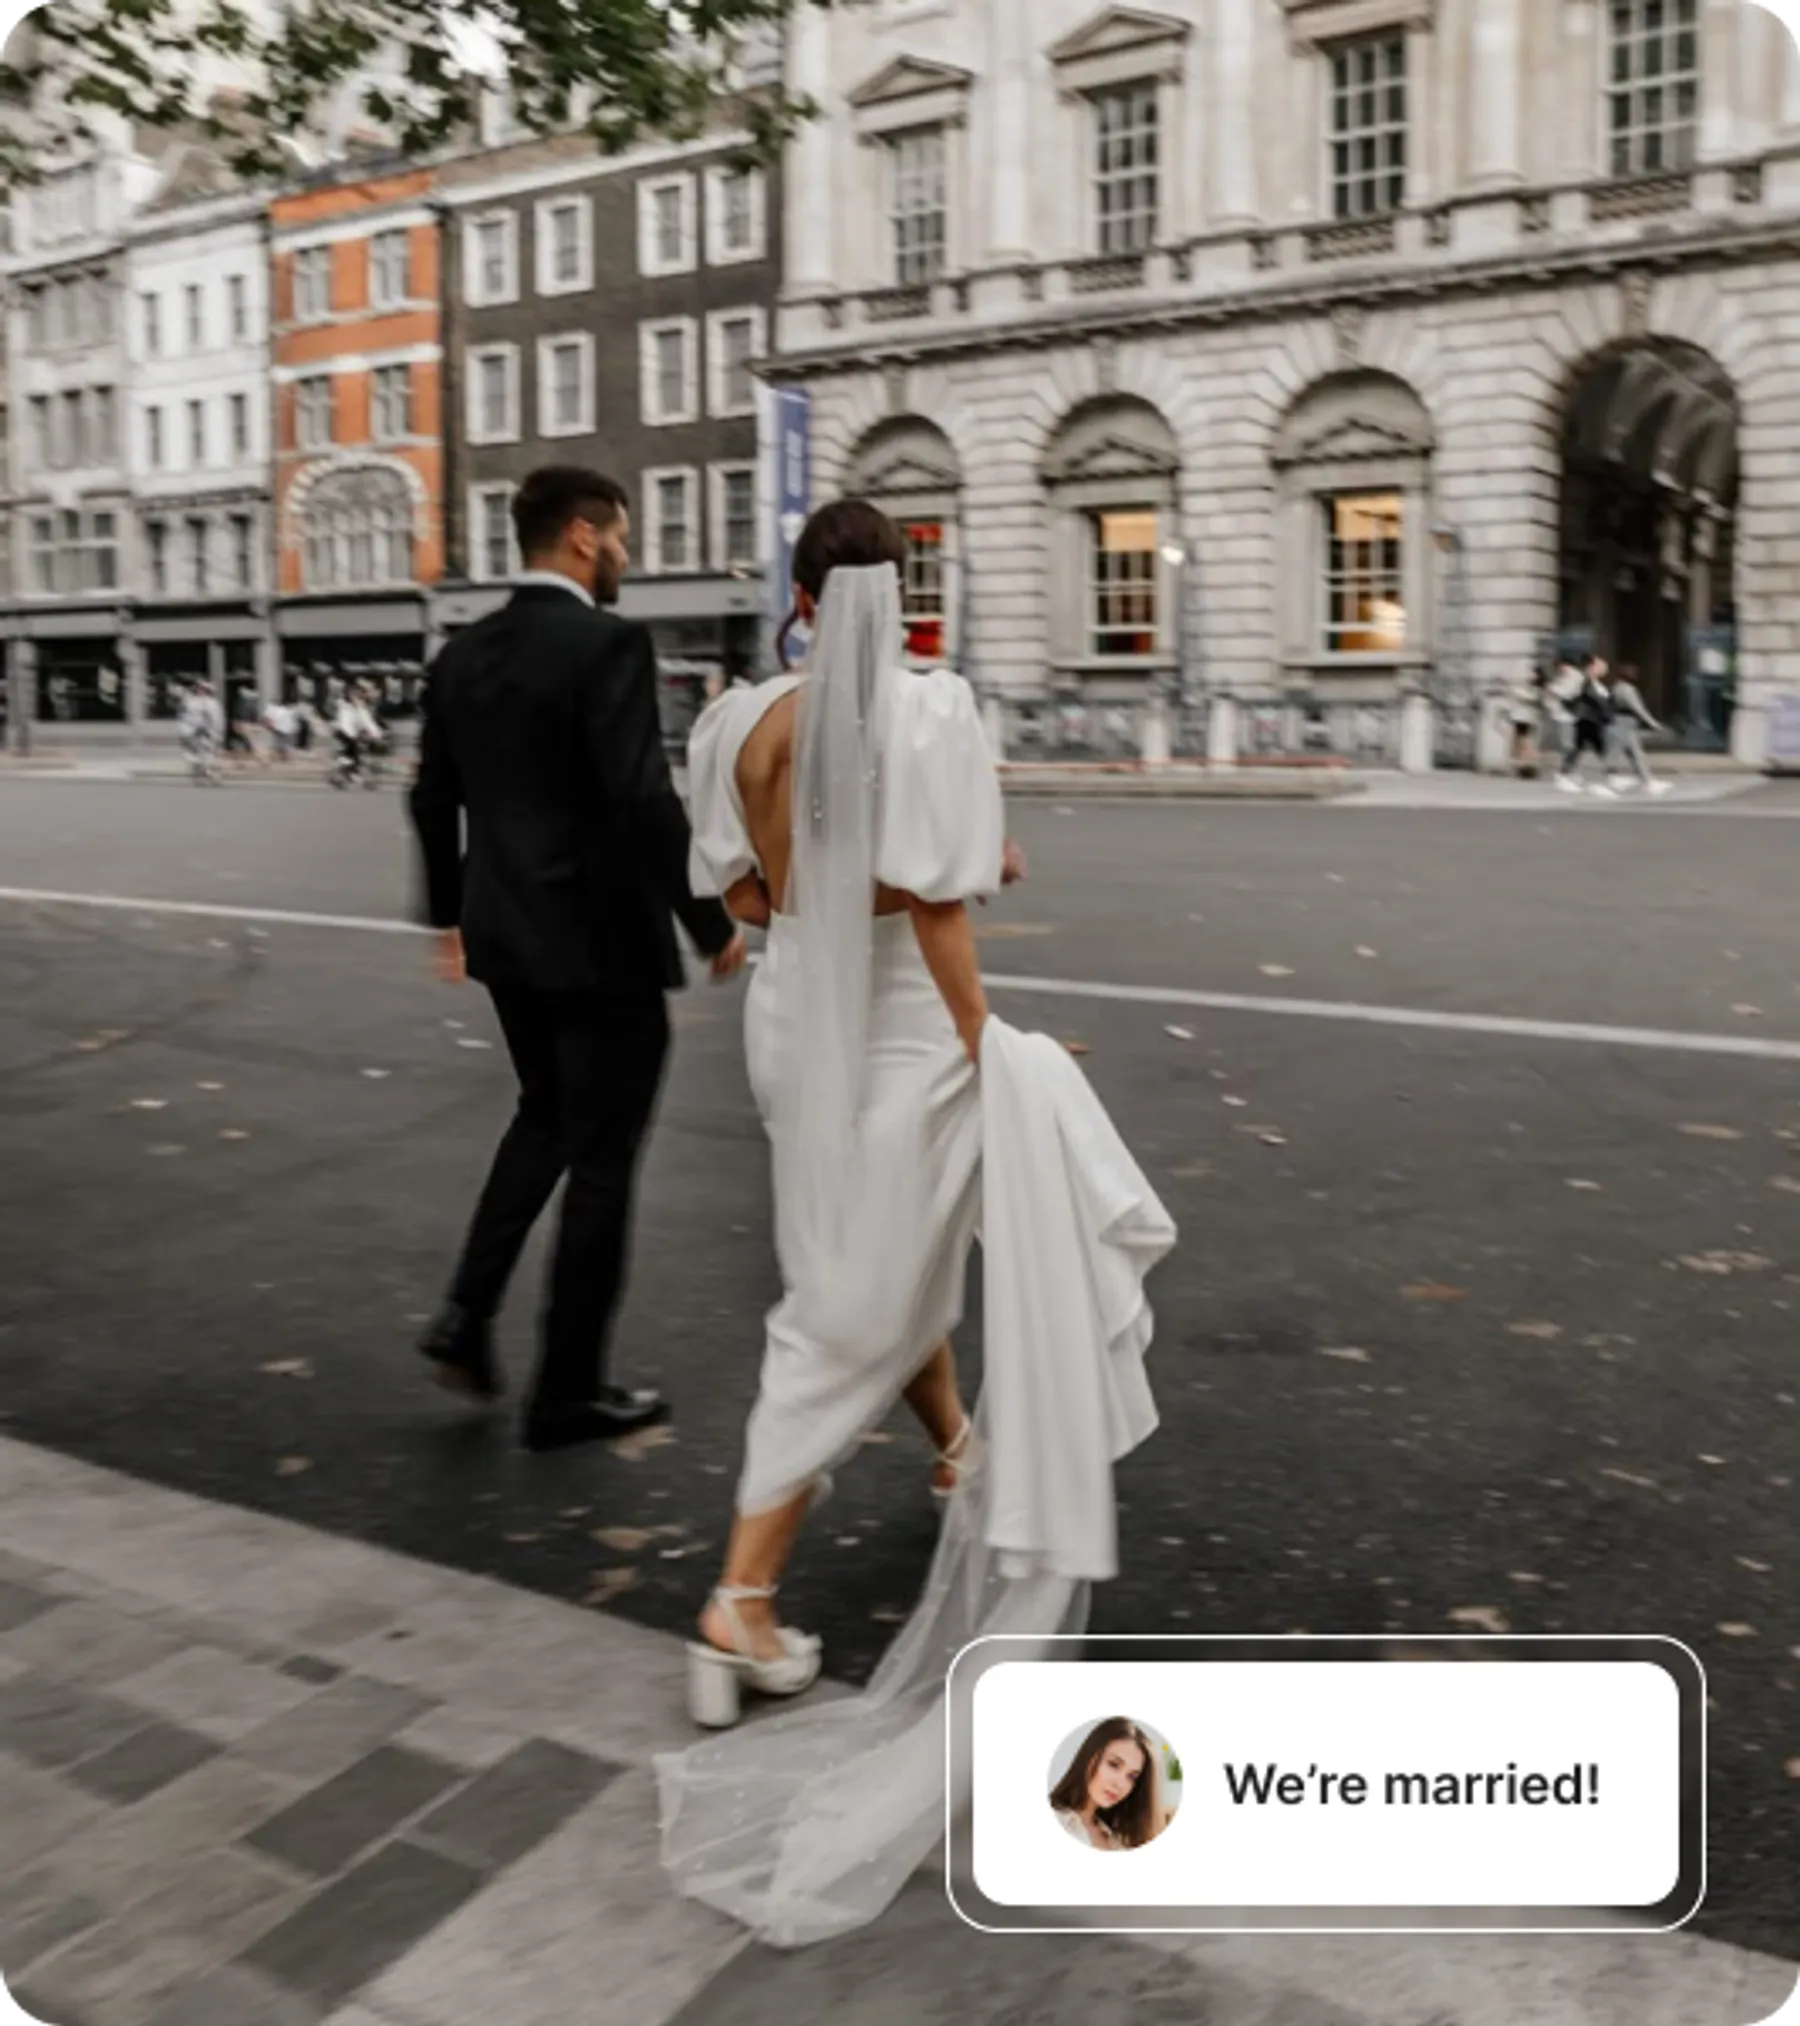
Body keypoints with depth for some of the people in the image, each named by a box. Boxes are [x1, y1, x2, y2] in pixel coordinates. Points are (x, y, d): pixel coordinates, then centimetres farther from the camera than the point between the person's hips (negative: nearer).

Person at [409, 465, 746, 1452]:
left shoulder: (461, 653, 7)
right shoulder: (609, 643, -16)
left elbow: (432, 800, 14)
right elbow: (646, 801, -23)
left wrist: (451, 913, 26)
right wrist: (712, 921, -13)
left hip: (505, 935, 7)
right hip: (601, 942, -7)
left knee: (545, 1117, 27)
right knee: (600, 1159, 5)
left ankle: (468, 1313, 18)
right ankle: (568, 1390, 15)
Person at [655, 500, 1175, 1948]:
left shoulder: (755, 724, 0)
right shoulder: (926, 710, -16)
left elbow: (746, 893, 9)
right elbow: (936, 920, -19)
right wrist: (986, 1064, -11)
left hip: (795, 1013, 6)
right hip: (899, 1027, -6)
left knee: (894, 1255, 28)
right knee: (849, 1317, 2)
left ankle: (960, 1446, 50)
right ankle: (743, 1604, 5)